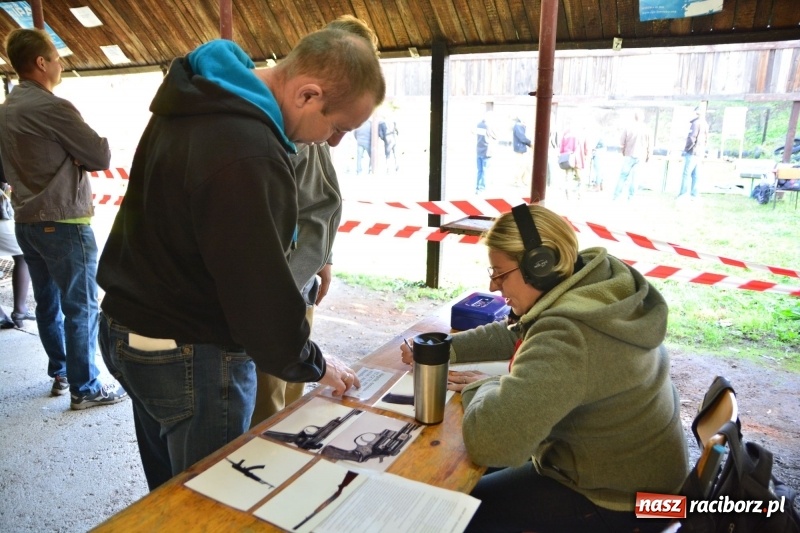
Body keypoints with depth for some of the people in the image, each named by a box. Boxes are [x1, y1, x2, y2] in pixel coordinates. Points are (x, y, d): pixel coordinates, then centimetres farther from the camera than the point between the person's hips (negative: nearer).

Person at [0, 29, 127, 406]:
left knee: (48, 301, 16)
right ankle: (85, 388, 6)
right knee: (81, 307, -2)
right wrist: (79, 153, 7)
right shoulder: (51, 107, -16)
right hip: (63, 223, -9)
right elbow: (101, 156, -13)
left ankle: (61, 373, 28)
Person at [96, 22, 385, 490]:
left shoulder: (200, 99, 3)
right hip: (191, 357, -9)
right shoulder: (248, 157, -30)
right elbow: (259, 292, -25)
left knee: (170, 491, 26)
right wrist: (313, 365, -8)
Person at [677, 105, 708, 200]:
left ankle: (684, 193, -10)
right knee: (695, 174, 8)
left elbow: (692, 138, -18)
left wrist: (686, 149, -7)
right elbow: (706, 139, 19)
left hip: (692, 151, -8)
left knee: (687, 173, -7)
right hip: (700, 153, 8)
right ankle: (694, 194, 8)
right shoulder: (705, 124, 14)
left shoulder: (696, 123, -12)